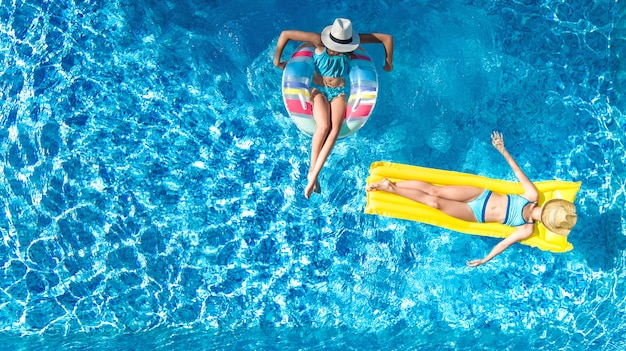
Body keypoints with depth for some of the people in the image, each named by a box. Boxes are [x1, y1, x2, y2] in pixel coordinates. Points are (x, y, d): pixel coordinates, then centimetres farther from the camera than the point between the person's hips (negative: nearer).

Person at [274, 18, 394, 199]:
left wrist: (389, 63, 2)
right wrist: (277, 60, -5)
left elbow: (388, 38, -6)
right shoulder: (319, 41, -16)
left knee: (335, 129, -27)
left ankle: (314, 174, -28)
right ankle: (312, 170, -16)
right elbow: (285, 34, -13)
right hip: (318, 89, -2)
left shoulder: (350, 42, -10)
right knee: (324, 126, -31)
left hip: (339, 92, 2)